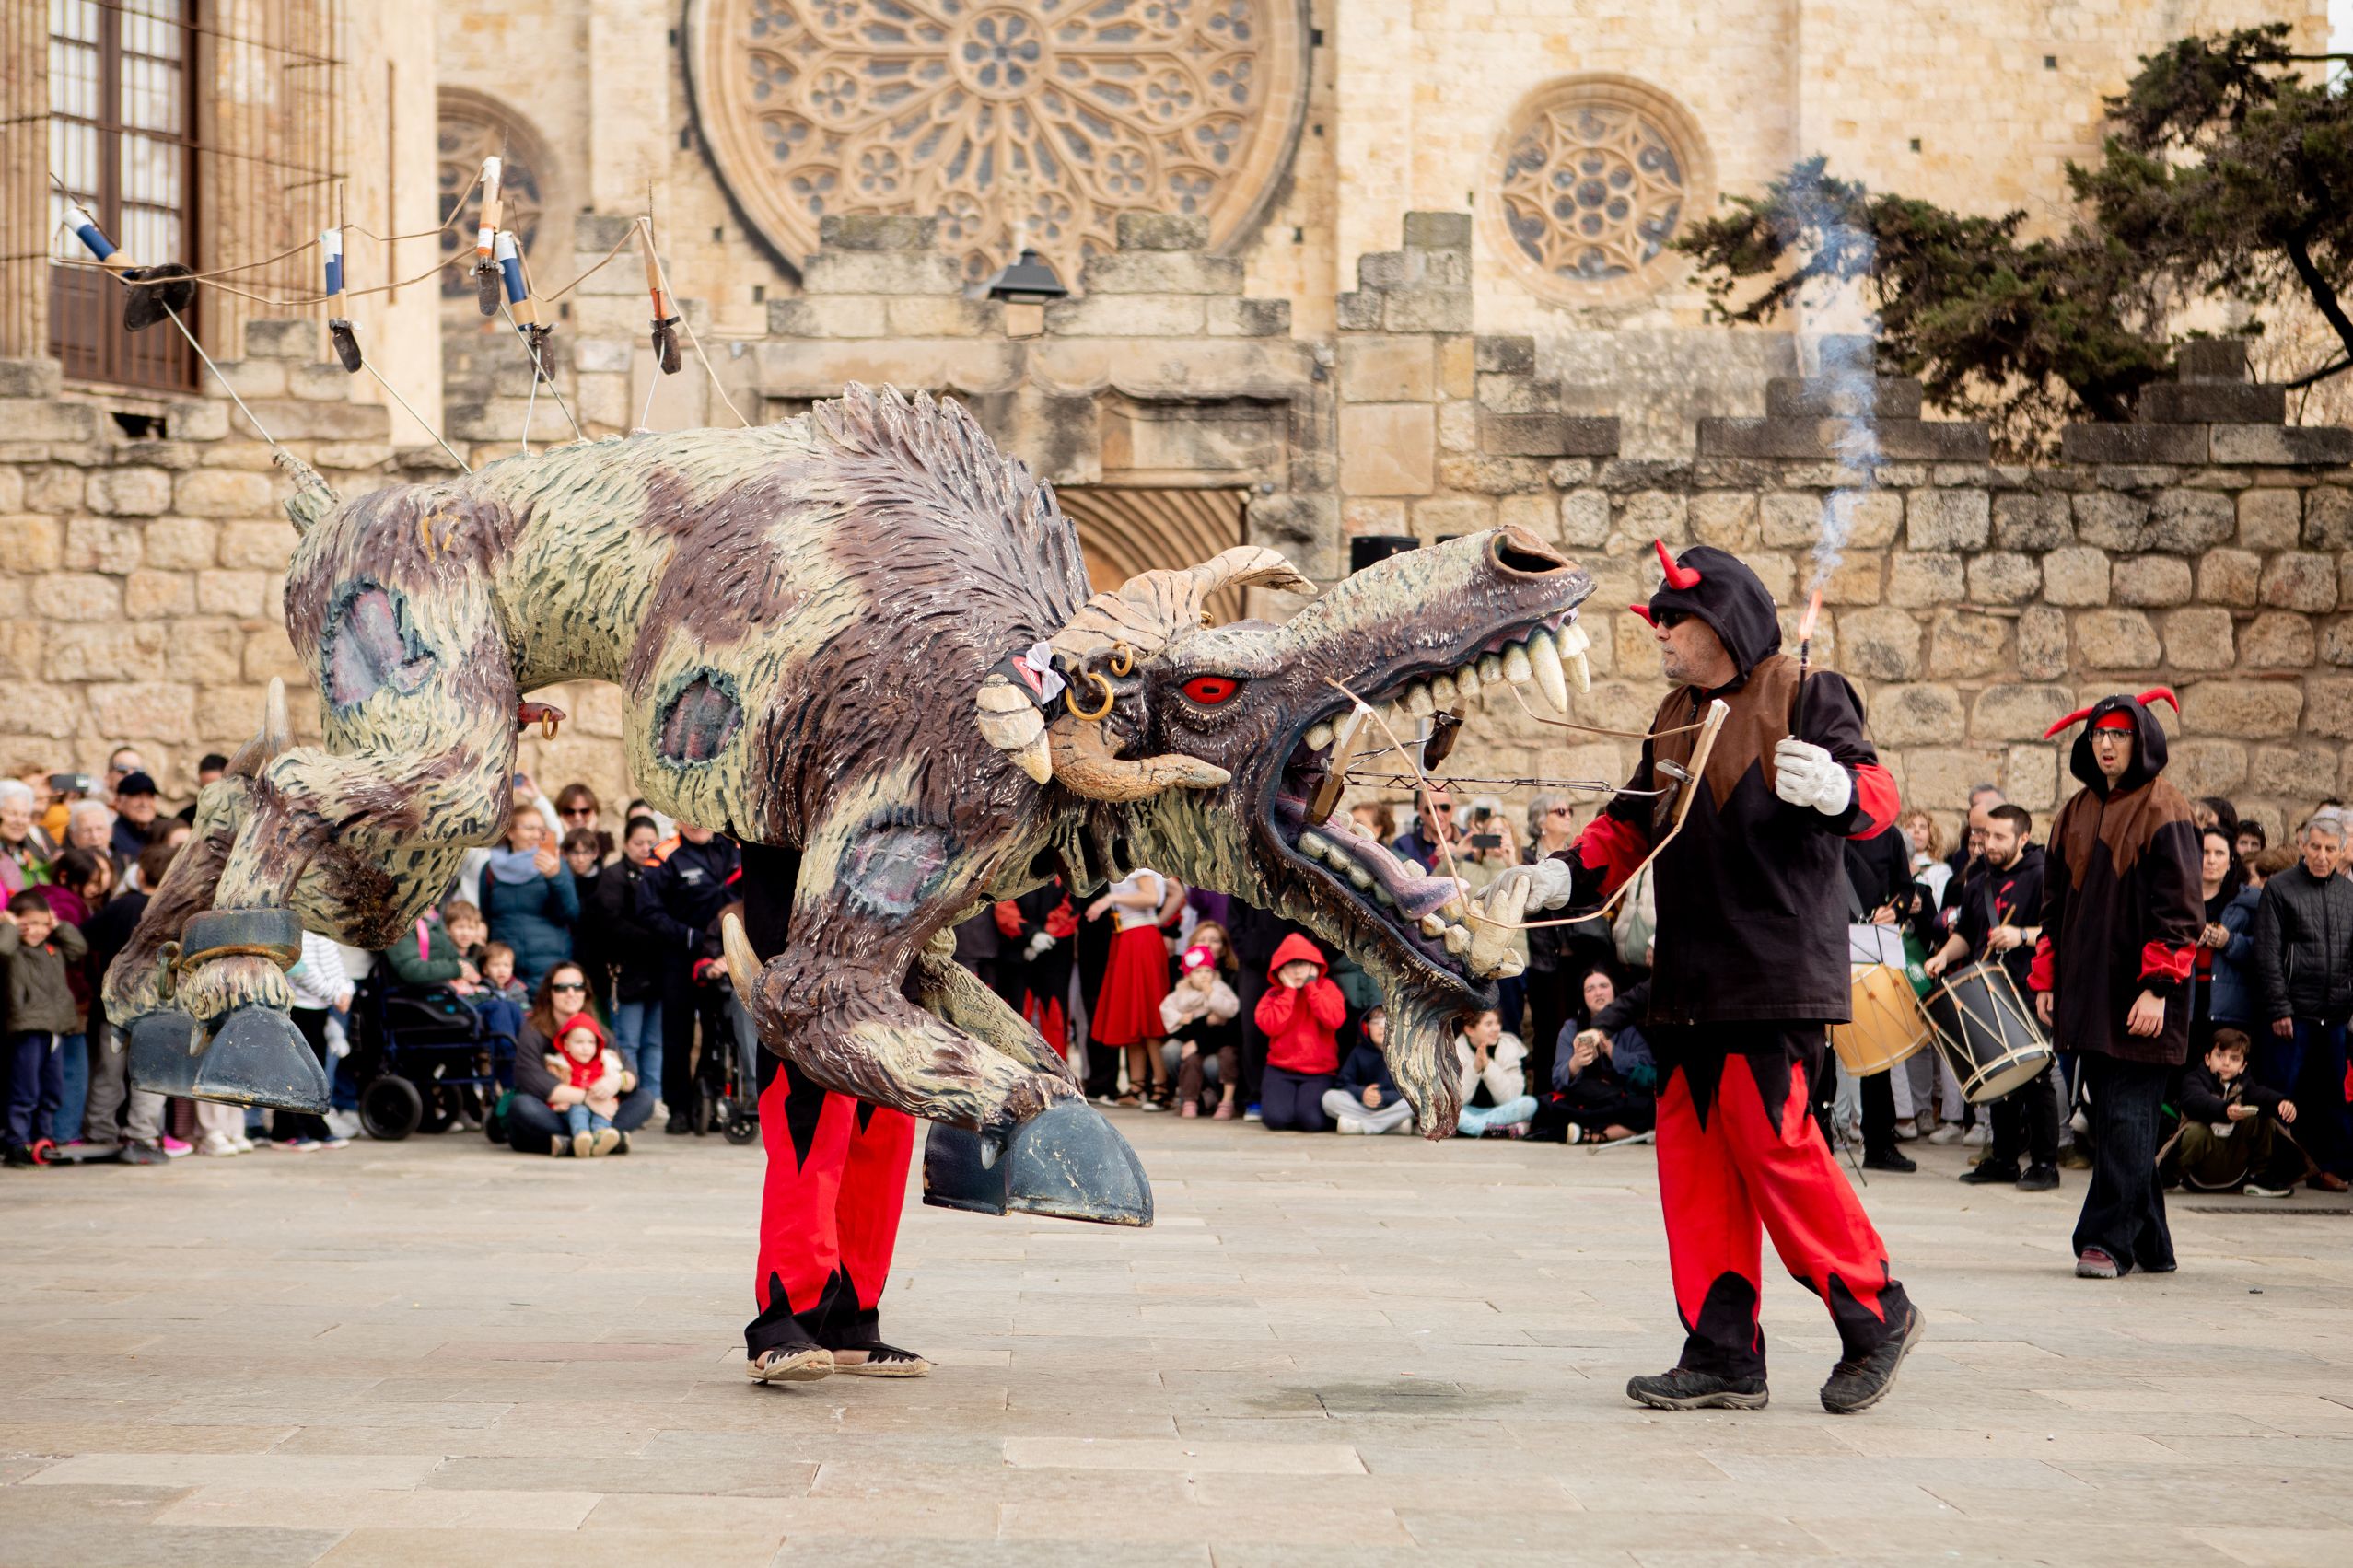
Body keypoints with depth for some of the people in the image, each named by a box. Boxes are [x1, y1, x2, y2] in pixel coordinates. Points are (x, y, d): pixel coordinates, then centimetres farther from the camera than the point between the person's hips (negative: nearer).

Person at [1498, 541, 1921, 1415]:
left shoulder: (1806, 697, -2)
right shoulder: (1676, 721, 21)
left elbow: (1875, 796, -13)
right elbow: (1629, 827, 25)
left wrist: (1833, 788, -36)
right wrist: (1559, 879, 8)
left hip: (1777, 972, -8)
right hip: (1689, 978, 8)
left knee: (1770, 1140, -13)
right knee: (1693, 1151, 4)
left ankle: (1876, 1316, 2)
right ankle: (1723, 1355, 8)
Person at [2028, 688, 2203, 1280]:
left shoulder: (2162, 811, -6)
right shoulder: (2077, 812, 15)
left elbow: (2179, 908, -11)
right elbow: (2056, 902, 20)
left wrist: (2157, 987, -17)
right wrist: (2046, 980, 15)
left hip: (2139, 998, -7)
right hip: (2089, 993, 7)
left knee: (2125, 1118, -8)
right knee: (2111, 1116, 8)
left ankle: (2108, 1240, -7)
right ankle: (2149, 1245, 15)